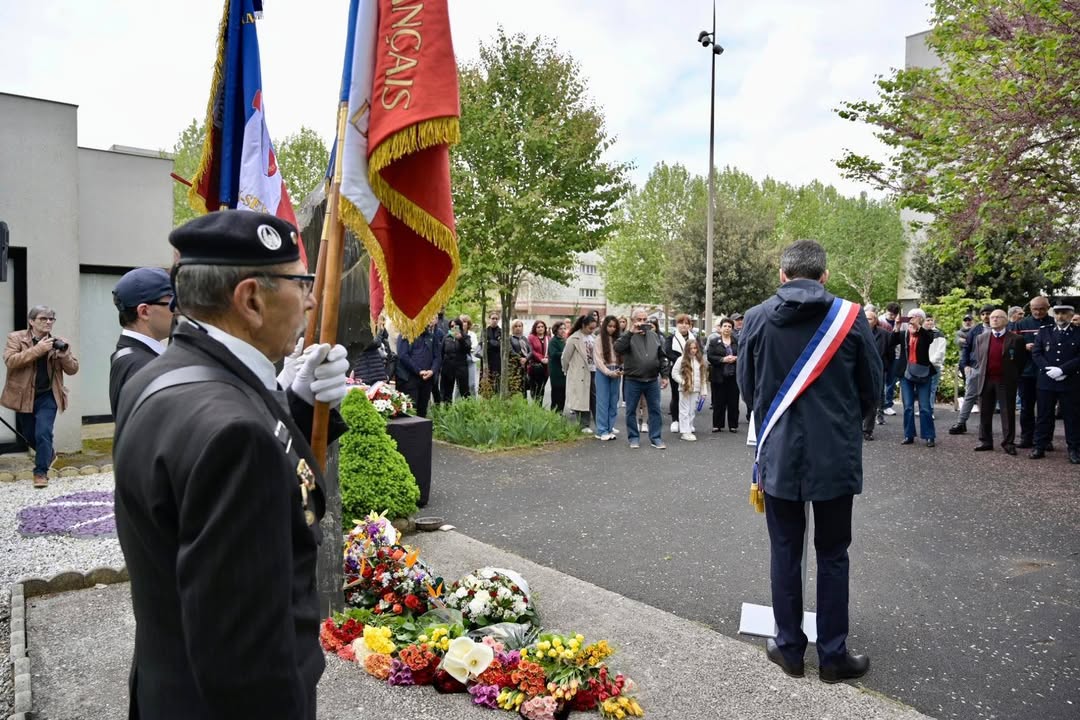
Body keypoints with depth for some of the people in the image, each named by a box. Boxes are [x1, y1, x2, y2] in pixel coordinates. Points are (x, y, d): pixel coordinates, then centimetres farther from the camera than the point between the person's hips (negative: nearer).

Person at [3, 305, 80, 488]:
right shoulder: (16, 338, -4)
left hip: (47, 396, -1)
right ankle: (48, 454, 44)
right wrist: (37, 349, -28)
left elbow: (73, 369, 0)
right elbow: (10, 361, -20)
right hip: (23, 396, 1)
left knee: (43, 433, -14)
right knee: (29, 435, 15)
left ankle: (41, 471, 0)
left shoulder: (58, 342, 1)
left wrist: (64, 355, -20)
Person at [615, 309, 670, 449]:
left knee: (655, 410, 7)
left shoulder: (654, 336, 10)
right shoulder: (628, 336, -3)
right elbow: (618, 348, -23)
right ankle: (633, 437, 18)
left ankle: (655, 438, 16)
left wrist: (664, 375, 7)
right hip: (633, 381, -3)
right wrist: (631, 332, -28)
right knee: (631, 410, 5)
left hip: (652, 380, 3)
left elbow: (662, 357, 12)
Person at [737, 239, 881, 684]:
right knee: (832, 554, 11)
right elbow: (872, 387, 3)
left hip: (778, 454, 1)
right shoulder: (850, 317, -7)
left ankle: (789, 648, 22)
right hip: (836, 454, 0)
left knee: (785, 551, 12)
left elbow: (746, 386, 5)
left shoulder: (756, 319, -4)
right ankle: (833, 655, 20)